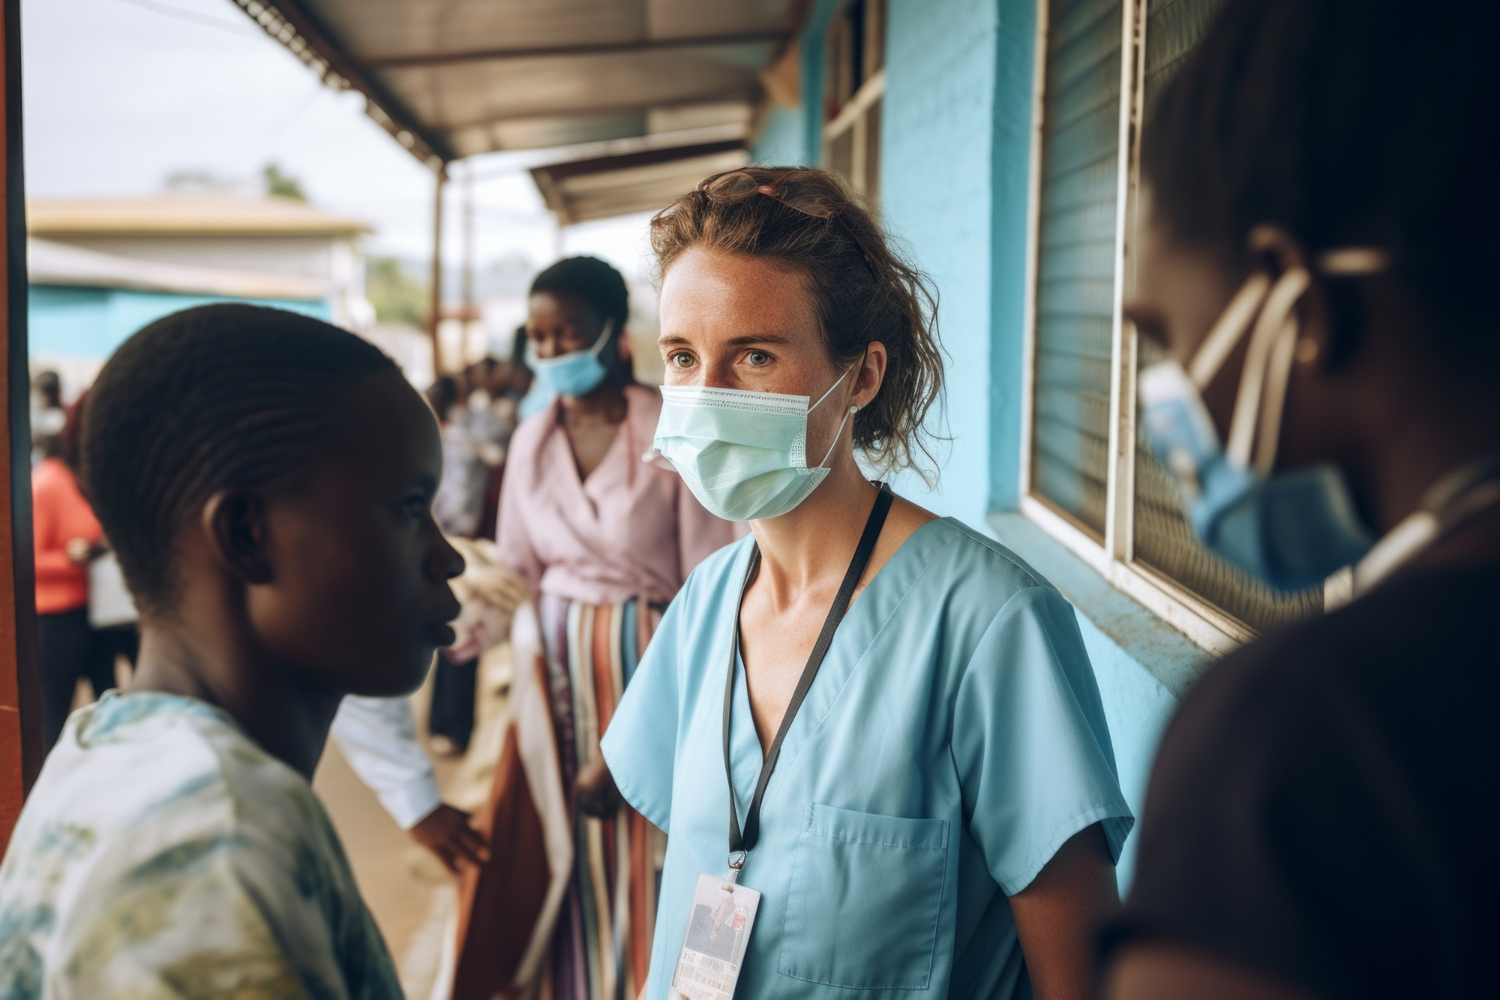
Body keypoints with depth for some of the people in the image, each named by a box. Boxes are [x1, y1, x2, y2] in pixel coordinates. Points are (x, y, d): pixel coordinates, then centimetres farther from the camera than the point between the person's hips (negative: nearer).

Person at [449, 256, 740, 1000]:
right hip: (551, 668, 4)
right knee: (548, 863, 8)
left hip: (645, 669, -4)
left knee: (638, 873, 4)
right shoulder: (531, 441, 6)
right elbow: (516, 571, 10)